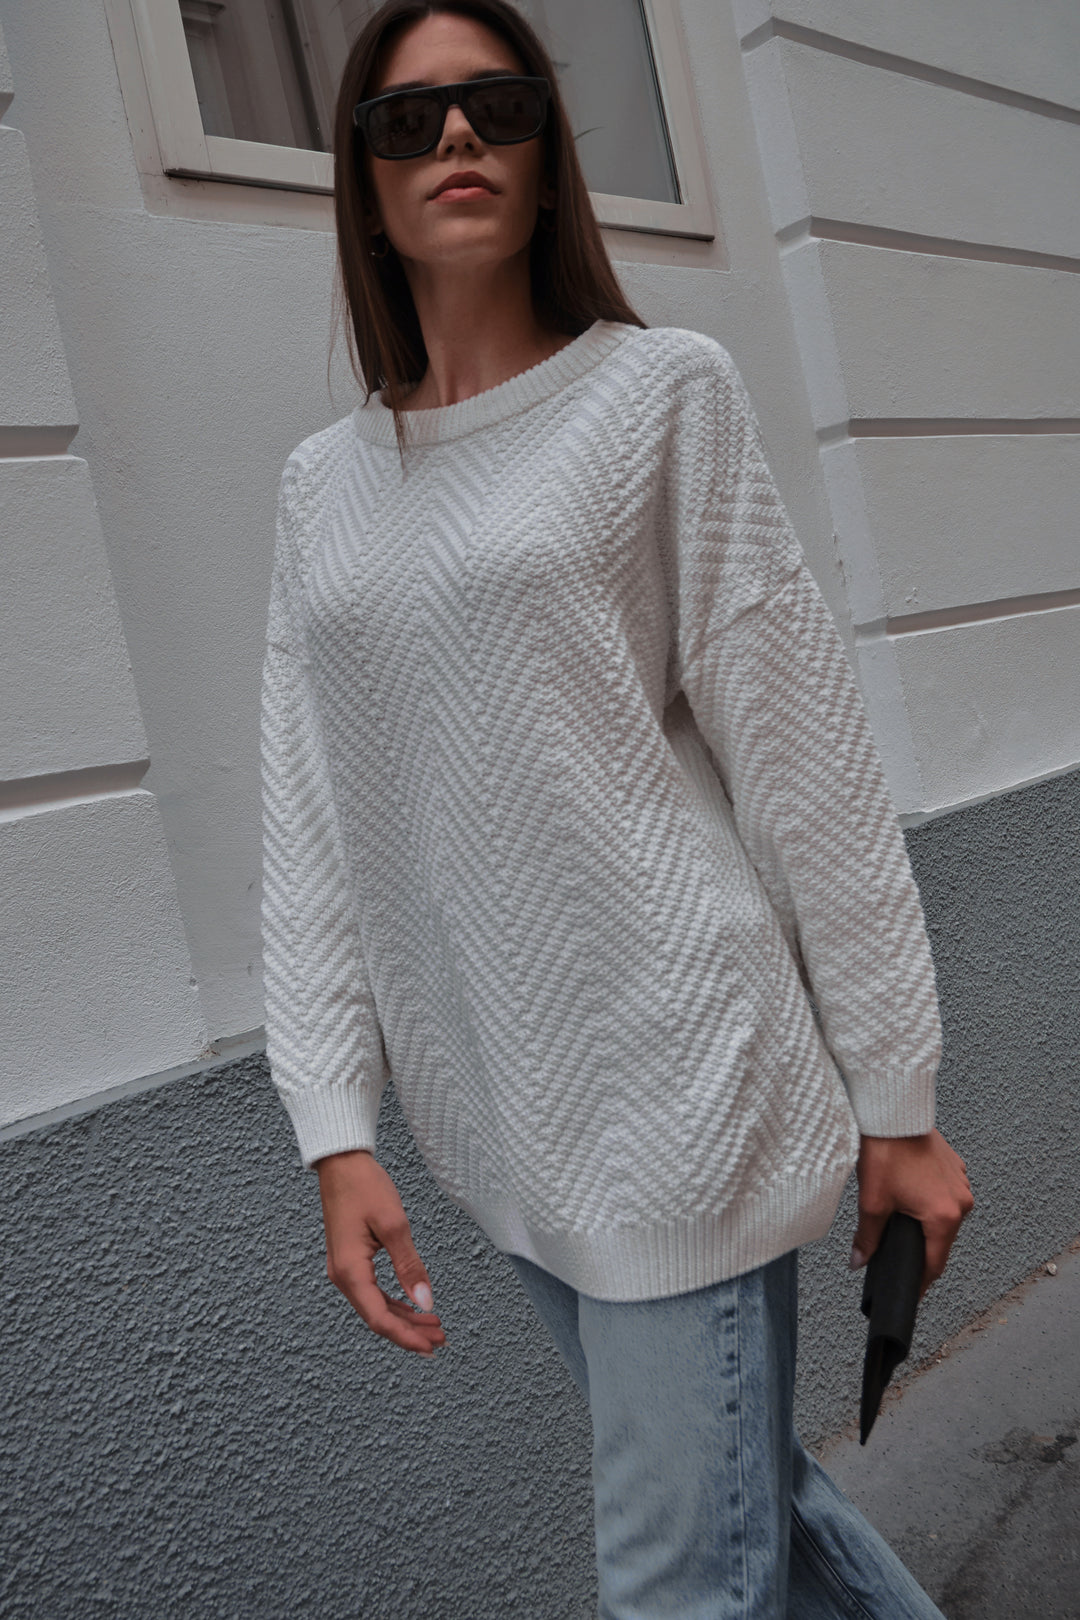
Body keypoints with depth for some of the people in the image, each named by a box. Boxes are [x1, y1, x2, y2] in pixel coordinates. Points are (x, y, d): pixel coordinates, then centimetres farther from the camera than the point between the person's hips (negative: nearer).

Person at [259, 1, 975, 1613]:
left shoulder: (662, 391, -2)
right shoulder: (323, 483, 10)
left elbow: (806, 759, -5)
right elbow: (313, 825, 6)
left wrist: (896, 1101, -4)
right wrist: (339, 1129, -1)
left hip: (674, 1077, -4)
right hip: (495, 1120, 5)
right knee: (738, 1485, 20)